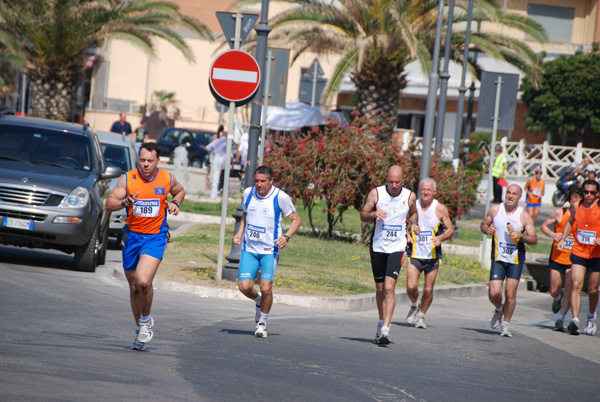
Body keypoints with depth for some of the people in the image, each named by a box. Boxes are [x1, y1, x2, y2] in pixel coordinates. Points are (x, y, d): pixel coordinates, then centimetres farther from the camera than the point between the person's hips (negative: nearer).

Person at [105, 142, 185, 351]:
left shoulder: (167, 179, -3)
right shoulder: (128, 179, -6)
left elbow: (180, 191, 19)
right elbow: (109, 204, -8)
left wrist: (175, 203, -2)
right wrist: (125, 203, -28)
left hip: (155, 237, -2)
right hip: (132, 235, 2)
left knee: (143, 281, -22)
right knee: (134, 286, 11)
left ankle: (146, 319, 3)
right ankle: (141, 329, 29)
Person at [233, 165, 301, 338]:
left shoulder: (280, 197, -11)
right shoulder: (248, 193, 2)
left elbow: (296, 219, -1)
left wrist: (286, 237, -17)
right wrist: (240, 233, 6)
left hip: (270, 250, -4)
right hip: (249, 249, 4)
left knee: (266, 288, -14)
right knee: (244, 286, -9)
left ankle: (262, 323, 9)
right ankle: (259, 301, 26)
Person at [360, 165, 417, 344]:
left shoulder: (410, 197, -1)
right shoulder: (376, 193, -4)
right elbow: (363, 215, 2)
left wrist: (413, 224, -2)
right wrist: (374, 214, -19)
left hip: (397, 248, -2)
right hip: (378, 247, 2)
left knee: (389, 287, -16)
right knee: (380, 288, 10)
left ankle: (385, 329, -19)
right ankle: (382, 322, 30)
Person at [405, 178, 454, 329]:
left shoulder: (440, 209, -5)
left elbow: (450, 229, 1)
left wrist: (440, 237, -19)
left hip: (433, 255, 0)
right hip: (415, 254, 0)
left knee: (428, 289, 1)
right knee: (411, 286, -13)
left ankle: (421, 315, 24)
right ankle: (414, 306, 18)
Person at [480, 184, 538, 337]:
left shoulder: (524, 216, -4)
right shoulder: (495, 210, 2)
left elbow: (534, 240, -4)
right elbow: (483, 224, 17)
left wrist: (521, 236, -23)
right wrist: (487, 230, -7)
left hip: (516, 260, -1)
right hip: (498, 258, 1)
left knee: (510, 293, -4)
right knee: (494, 293, -9)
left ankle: (505, 324, 15)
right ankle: (499, 310, 26)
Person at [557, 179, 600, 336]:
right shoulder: (576, 206, 2)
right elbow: (571, 222, 22)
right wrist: (562, 238, 10)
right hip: (578, 252, 2)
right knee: (576, 285, -15)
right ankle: (575, 320, -22)